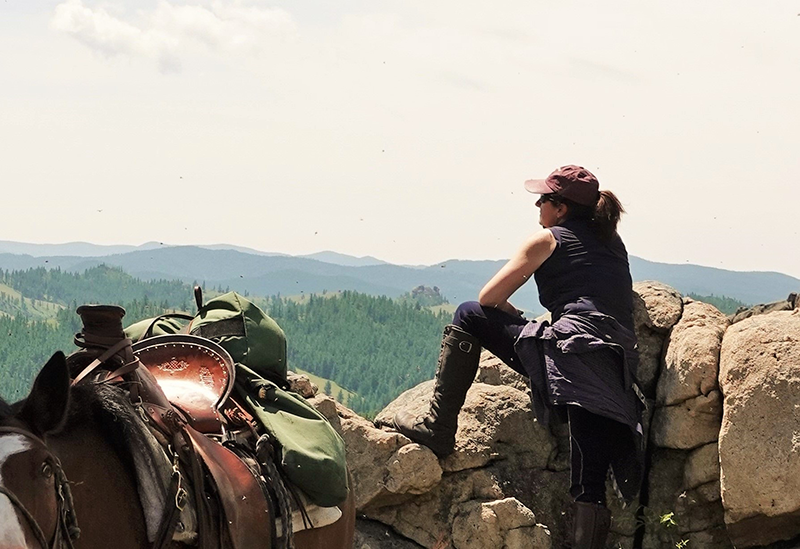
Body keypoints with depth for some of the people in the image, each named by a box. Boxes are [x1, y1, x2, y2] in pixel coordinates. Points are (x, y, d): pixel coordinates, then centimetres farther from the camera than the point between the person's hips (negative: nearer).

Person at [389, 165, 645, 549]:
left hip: (572, 352, -6)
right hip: (617, 379, 6)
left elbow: (489, 297, 11)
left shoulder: (549, 239, 11)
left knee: (469, 316, 11)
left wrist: (518, 322, 29)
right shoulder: (613, 243, 28)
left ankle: (437, 427, 6)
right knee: (590, 488, 2)